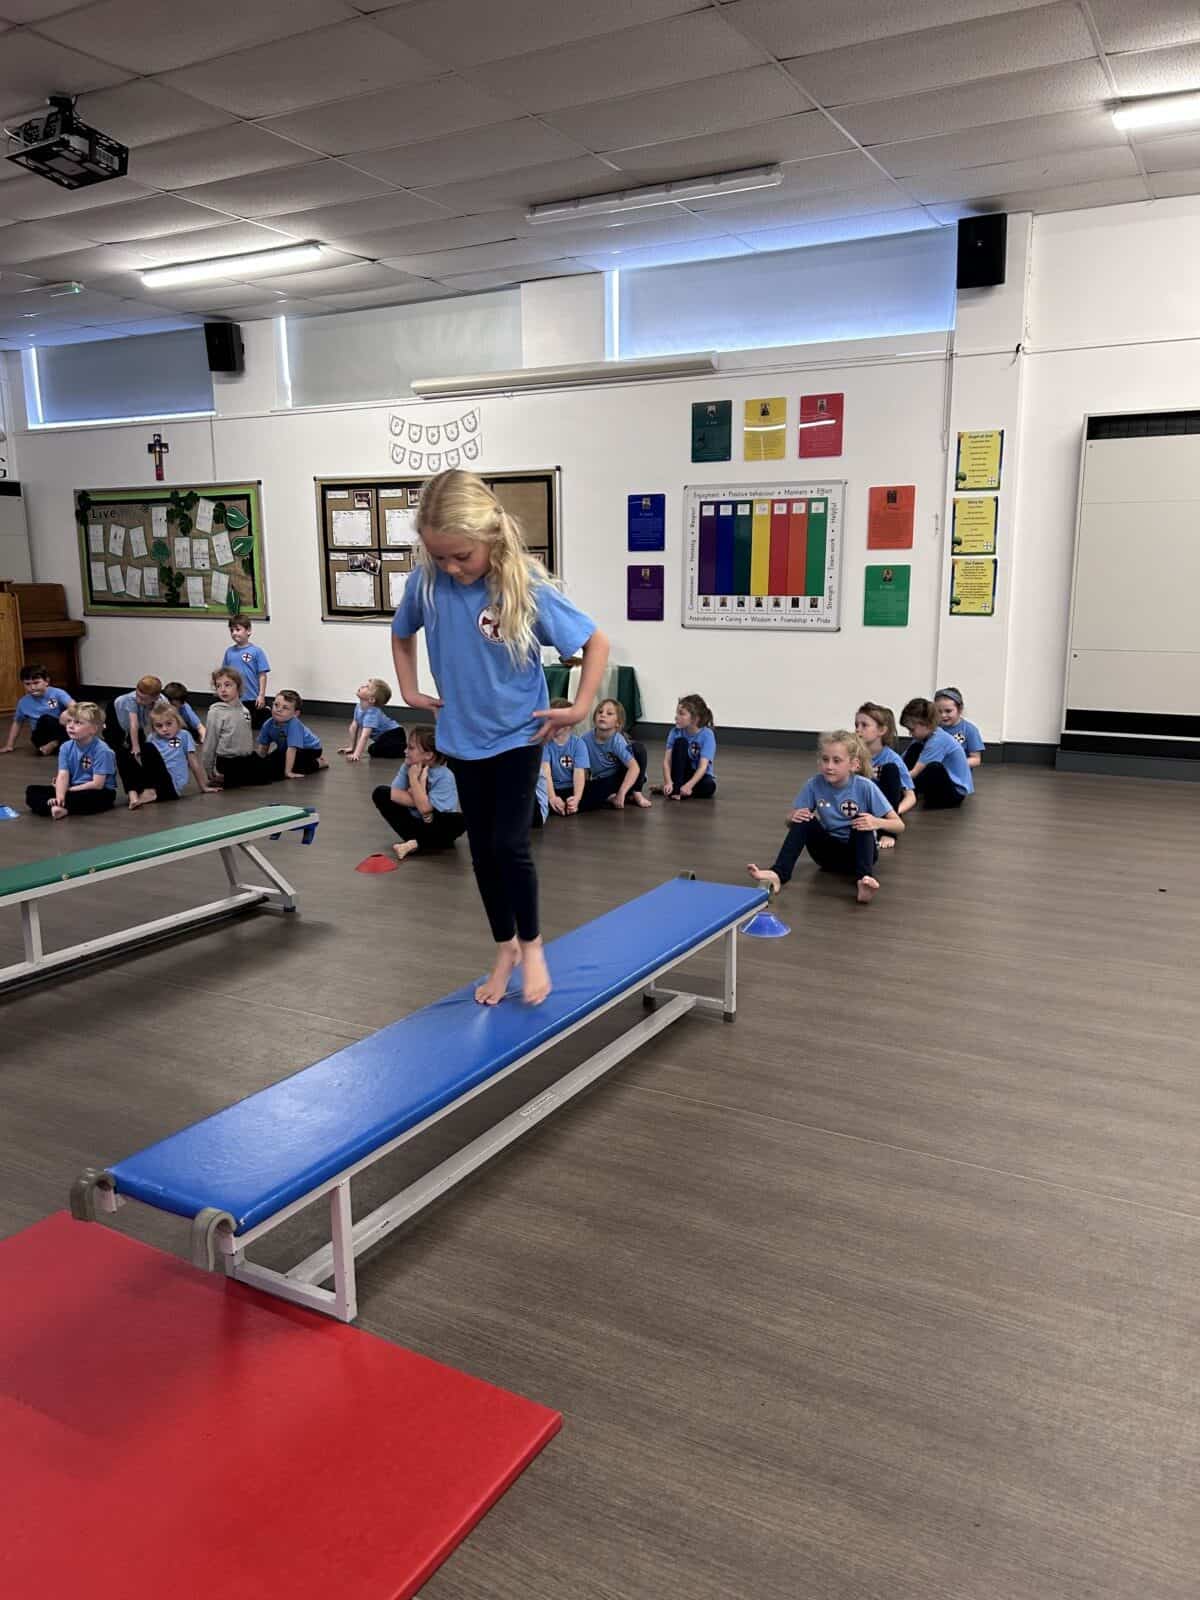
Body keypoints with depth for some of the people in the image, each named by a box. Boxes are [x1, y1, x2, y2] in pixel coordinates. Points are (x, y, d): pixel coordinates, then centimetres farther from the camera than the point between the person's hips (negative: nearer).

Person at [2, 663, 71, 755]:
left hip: (62, 730, 0)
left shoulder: (57, 693, -7)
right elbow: (17, 723, 18)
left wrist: (67, 713, -45)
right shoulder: (23, 702, 3)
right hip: (42, 736, 0)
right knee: (45, 719, -32)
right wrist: (10, 746, 15)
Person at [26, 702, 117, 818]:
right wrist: (60, 796, -30)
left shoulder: (102, 750, -17)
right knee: (32, 791, -11)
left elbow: (97, 784, -19)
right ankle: (58, 806, -36)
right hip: (74, 790, 6)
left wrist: (66, 790, -10)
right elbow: (63, 776, -9)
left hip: (99, 794, -6)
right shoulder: (66, 748, 1)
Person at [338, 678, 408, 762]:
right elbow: (354, 727, 3)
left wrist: (356, 755, -46)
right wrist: (351, 748, 7)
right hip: (382, 737, 10)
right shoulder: (358, 707, -6)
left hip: (395, 736, -9)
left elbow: (364, 736, -40)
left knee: (375, 750, -28)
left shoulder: (372, 713, -32)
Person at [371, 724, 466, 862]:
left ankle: (416, 844, -21)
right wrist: (420, 801, -26)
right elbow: (395, 795, -18)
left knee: (458, 820, -37)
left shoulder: (444, 776, -24)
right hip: (414, 821, 5)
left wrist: (414, 778, -27)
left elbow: (425, 809, -29)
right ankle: (414, 838, -19)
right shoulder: (408, 766, -9)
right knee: (380, 793, -10)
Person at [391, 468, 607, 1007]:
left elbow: (596, 642, -11)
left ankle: (531, 945, 16)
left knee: (510, 845, -9)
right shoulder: (425, 582, -11)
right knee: (482, 851, 12)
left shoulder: (527, 588, -21)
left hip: (518, 737, -4)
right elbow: (402, 633, 13)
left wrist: (580, 707, -13)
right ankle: (505, 947, 30)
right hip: (462, 739, 4)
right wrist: (410, 690, 6)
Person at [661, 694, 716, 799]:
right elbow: (667, 761, -16)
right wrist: (668, 782, -34)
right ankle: (676, 788, -28)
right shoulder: (675, 732, -10)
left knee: (709, 785, -36)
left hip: (699, 776, -1)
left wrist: (689, 785, -41)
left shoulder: (707, 735, -19)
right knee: (680, 742, -23)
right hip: (681, 774, 2)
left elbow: (703, 766, -27)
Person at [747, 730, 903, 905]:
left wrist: (877, 822, -36)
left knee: (862, 822, -31)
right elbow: (789, 821, -3)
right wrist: (793, 817, -27)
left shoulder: (865, 787, -18)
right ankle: (778, 874, -35)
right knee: (804, 820, -22)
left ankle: (863, 879, -49)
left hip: (859, 851, -2)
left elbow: (899, 825, -15)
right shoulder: (814, 785, -12)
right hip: (830, 851, 2)